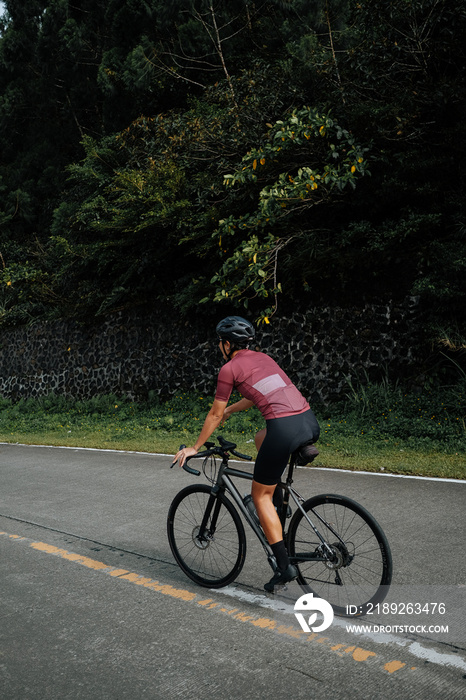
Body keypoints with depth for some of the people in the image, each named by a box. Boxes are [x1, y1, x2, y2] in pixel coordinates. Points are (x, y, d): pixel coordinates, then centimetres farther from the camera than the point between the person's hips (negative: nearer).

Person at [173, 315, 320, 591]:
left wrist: (195, 448, 23)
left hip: (285, 429, -7)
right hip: (311, 423, 8)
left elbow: (215, 415, 11)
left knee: (260, 495, 12)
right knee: (261, 438, 37)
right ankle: (279, 500, 23)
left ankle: (285, 566, 9)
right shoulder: (263, 358, 24)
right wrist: (230, 409, 55)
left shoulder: (230, 368, 4)